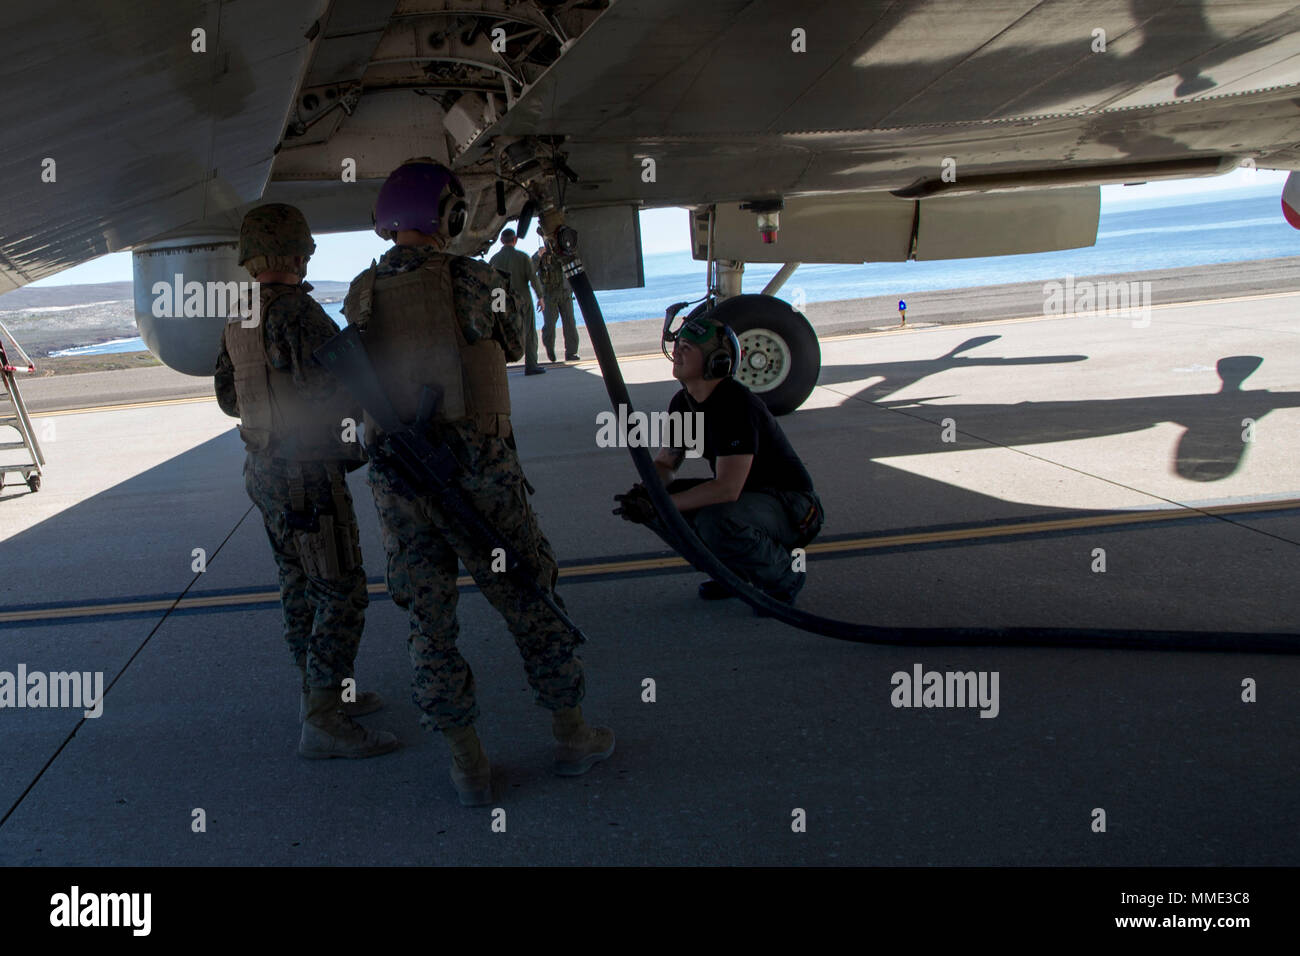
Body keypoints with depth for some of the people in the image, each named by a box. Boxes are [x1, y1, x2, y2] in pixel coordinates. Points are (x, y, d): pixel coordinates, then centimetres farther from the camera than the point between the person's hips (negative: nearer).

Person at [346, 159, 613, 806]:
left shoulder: (360, 296, 3)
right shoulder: (476, 281, -6)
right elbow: (512, 348, 12)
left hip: (396, 480, 3)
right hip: (477, 470, -2)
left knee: (429, 621, 10)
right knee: (531, 603, 11)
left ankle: (467, 765, 16)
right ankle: (572, 736, 23)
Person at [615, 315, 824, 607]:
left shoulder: (736, 404, -28)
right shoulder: (683, 403, -1)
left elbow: (727, 488, -35)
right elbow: (664, 463, 8)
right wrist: (647, 493, -16)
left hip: (792, 506, -8)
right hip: (743, 495, 9)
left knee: (716, 520, -36)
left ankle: (785, 576, -7)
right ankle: (735, 570, 9)